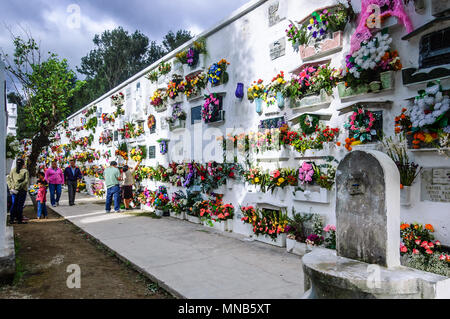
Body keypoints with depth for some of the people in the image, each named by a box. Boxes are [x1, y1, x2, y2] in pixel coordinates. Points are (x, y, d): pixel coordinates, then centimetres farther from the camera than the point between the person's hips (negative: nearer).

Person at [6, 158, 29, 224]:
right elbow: (26, 181, -14)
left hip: (13, 189, 4)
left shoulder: (13, 170, 6)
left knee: (14, 204, 11)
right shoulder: (25, 171, -6)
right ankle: (20, 220, 4)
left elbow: (8, 179, 4)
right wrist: (19, 186, -10)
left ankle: (11, 219, 11)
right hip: (22, 190, -4)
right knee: (20, 205, 1)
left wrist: (10, 187, 1)